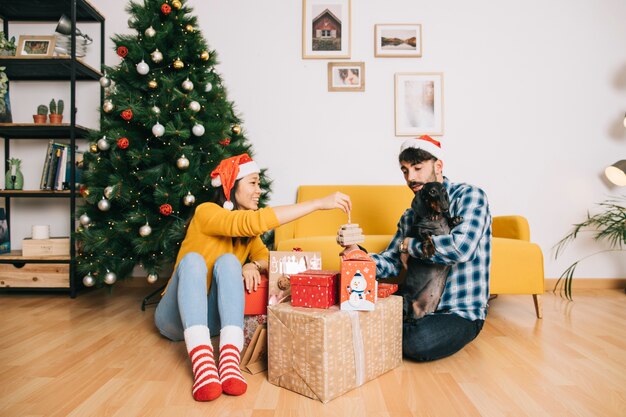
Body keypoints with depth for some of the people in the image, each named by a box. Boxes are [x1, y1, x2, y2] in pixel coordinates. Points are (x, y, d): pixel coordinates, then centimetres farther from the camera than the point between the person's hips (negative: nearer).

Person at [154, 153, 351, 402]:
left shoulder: (247, 233, 5)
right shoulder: (206, 212, -17)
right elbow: (254, 221, -33)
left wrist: (254, 265, -28)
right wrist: (319, 203, -35)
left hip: (213, 319, 4)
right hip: (177, 318, -4)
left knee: (228, 261, -24)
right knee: (193, 259, -31)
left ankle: (230, 361, -41)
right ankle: (202, 363, -48)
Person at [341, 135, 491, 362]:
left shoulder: (469, 195, -10)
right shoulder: (410, 216, 12)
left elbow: (462, 246, -27)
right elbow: (392, 263, 5)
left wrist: (408, 244, -13)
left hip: (461, 313, -6)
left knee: (419, 342, -33)